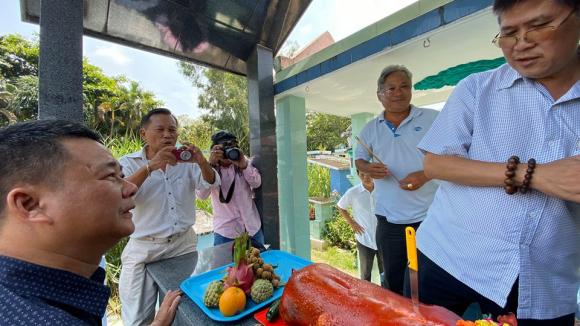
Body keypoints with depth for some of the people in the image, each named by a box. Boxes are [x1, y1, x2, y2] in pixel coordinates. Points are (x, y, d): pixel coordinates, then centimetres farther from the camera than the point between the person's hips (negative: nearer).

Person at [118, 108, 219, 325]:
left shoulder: (186, 162, 1)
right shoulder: (128, 163, -4)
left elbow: (211, 184, -8)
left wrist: (201, 162, -27)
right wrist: (150, 167, -34)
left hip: (184, 244, 3)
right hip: (144, 249, -2)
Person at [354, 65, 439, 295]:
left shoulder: (433, 119, -1)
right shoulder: (370, 129, 7)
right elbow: (359, 159, 14)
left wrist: (425, 175, -18)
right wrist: (368, 168, -9)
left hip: (429, 217, -2)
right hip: (388, 219, 3)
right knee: (393, 281, 17)